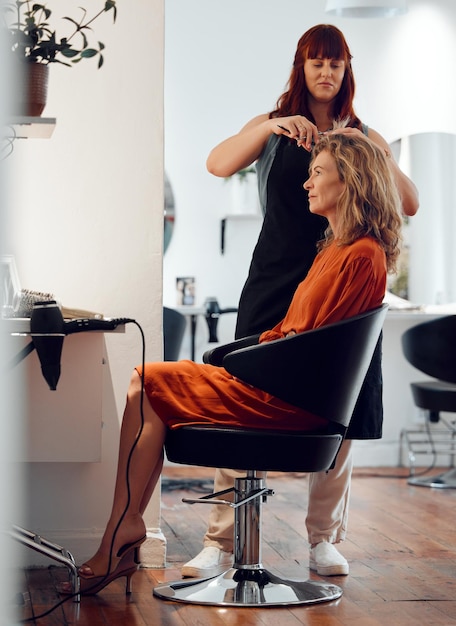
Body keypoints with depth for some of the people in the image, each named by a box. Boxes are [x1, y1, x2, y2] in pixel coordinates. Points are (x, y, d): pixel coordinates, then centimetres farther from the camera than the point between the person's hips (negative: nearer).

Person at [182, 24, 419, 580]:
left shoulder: (364, 137, 14)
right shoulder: (273, 128, 11)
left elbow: (409, 205, 3)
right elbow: (218, 164, -8)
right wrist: (272, 127, -21)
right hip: (275, 283, -1)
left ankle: (324, 539, 15)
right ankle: (220, 541, 0)